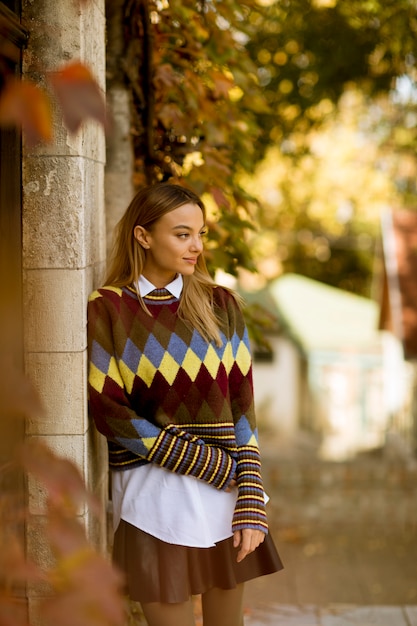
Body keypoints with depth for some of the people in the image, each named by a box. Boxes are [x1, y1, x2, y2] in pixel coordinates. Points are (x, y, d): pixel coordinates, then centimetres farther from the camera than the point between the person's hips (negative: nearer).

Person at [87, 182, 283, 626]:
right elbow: (106, 409, -8)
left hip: (226, 488, 3)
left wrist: (252, 505, -8)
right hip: (152, 491, -3)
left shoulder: (220, 306, 6)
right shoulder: (106, 310, -3)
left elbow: (242, 407, 1)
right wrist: (205, 464, -12)